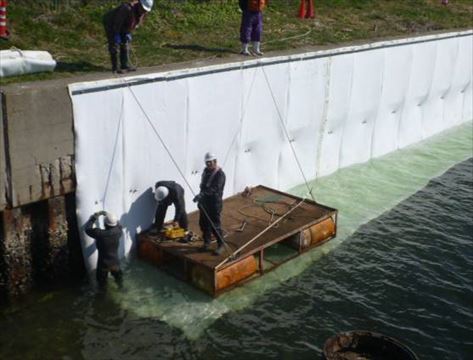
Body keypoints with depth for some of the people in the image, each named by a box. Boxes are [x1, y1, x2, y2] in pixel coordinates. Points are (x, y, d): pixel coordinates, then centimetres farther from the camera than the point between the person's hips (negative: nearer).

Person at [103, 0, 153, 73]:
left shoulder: (141, 12, -13)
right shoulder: (127, 8, -38)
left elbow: (134, 23, 4)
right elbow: (117, 23, -31)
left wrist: (128, 33, -2)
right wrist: (116, 35, -26)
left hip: (122, 26, 8)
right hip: (110, 24, -8)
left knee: (125, 44, 6)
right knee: (114, 45, -9)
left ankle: (124, 65, 14)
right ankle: (115, 67, -4)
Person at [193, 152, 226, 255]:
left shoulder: (220, 174, -18)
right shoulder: (206, 171, 8)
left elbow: (214, 189, -31)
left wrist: (201, 194, -41)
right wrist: (200, 198, 21)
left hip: (215, 203, -8)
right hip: (204, 202, 8)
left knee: (215, 225, -3)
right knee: (203, 223, 13)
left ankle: (220, 245, 12)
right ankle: (206, 242, 29)